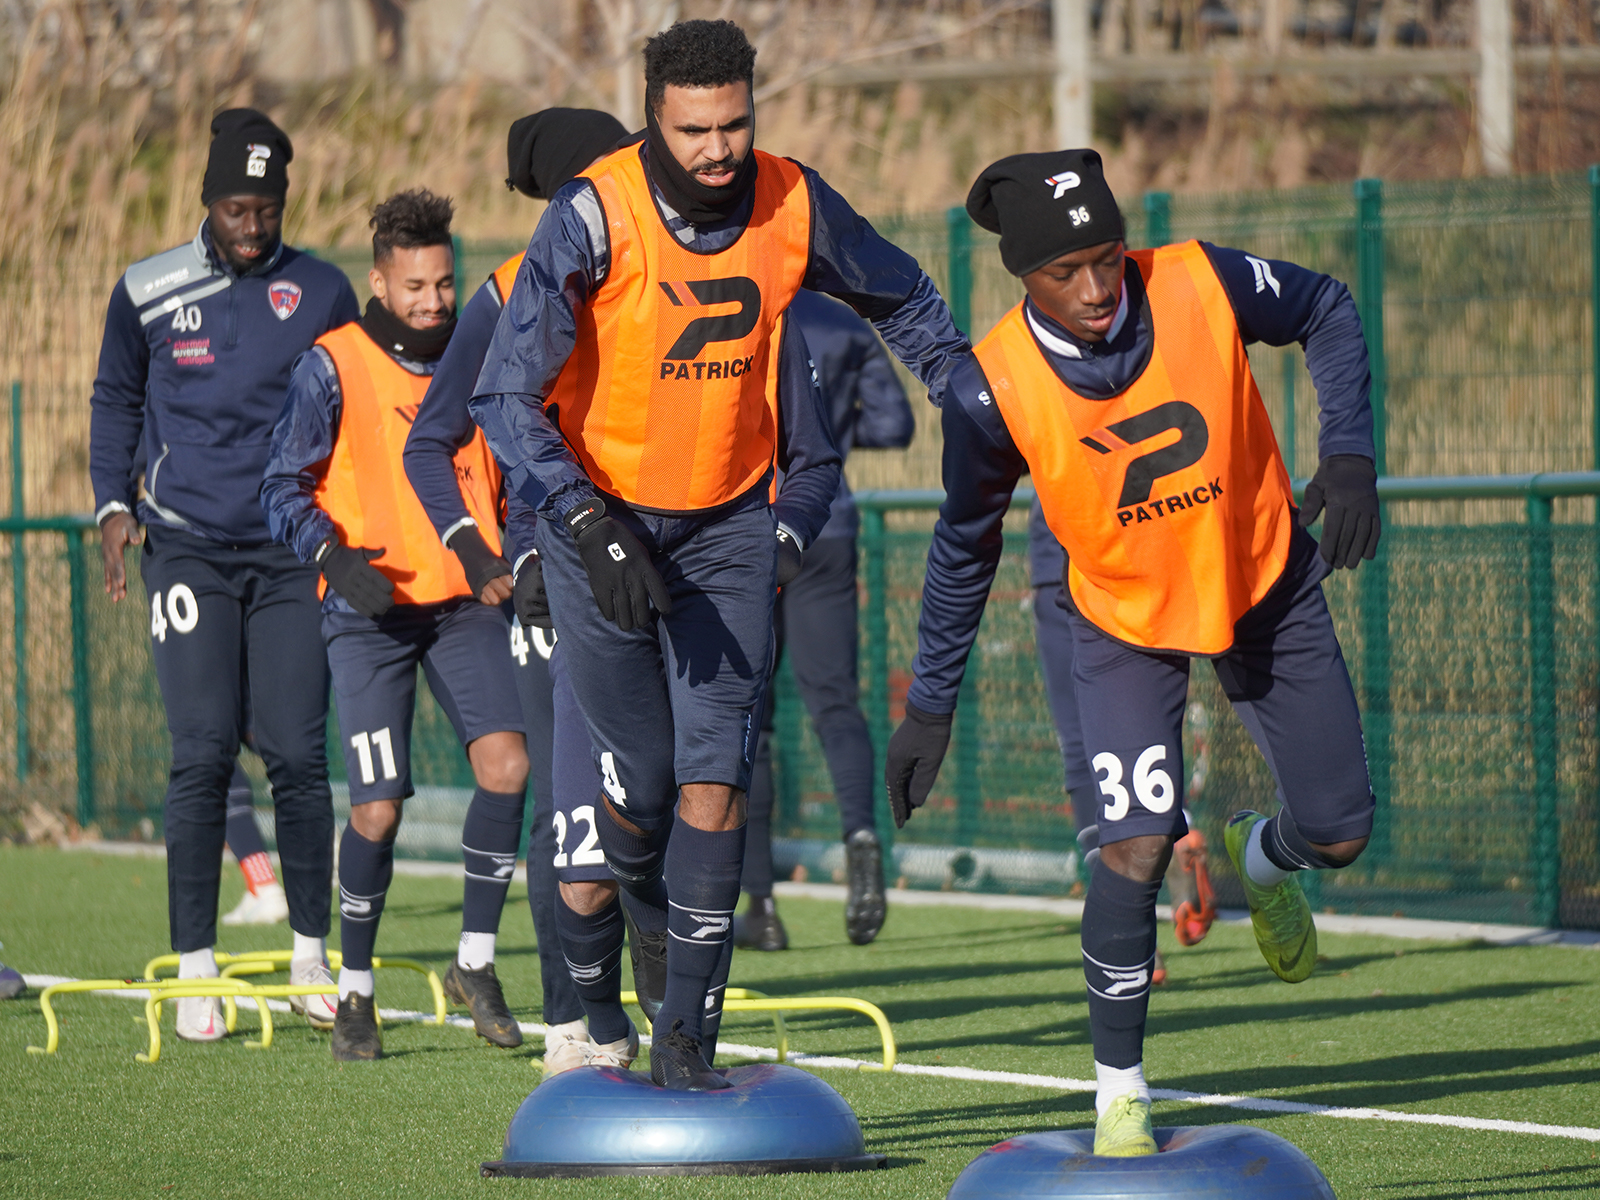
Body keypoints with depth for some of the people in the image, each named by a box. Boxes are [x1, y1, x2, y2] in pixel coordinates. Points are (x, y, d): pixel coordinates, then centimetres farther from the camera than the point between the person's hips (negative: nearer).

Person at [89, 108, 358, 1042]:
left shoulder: (322, 293, 5)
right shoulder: (149, 293, 3)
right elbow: (116, 401, 16)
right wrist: (114, 503, 4)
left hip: (294, 549, 1)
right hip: (188, 546, -1)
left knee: (298, 755, -3)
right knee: (204, 755, -8)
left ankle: (312, 959, 10)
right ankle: (196, 969, -2)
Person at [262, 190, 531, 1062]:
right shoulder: (332, 368, -4)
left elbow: (508, 477, 21)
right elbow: (284, 490, -4)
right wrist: (336, 559, -19)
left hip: (465, 601, 4)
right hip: (370, 609, -4)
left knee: (506, 761, -16)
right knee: (377, 809, -8)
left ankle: (474, 963, 0)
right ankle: (355, 992, 12)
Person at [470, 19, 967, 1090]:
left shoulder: (793, 207, -10)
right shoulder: (595, 217, -21)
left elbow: (902, 298, 13)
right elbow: (508, 397, -23)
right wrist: (590, 528, -32)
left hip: (730, 520, 2)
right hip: (602, 515, -2)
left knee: (715, 777, -10)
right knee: (641, 778, 3)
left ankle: (687, 1043, -6)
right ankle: (590, 944, 37)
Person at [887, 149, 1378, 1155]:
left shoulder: (1201, 287, -26)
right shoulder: (995, 390, -25)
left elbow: (1327, 311, -4)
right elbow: (965, 546, -7)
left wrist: (1350, 453, -17)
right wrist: (932, 703, -2)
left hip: (1264, 582, 2)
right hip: (1125, 618, -2)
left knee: (1340, 831, 5)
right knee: (1137, 846, -18)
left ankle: (1263, 860, 44)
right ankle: (1120, 1088, -1)